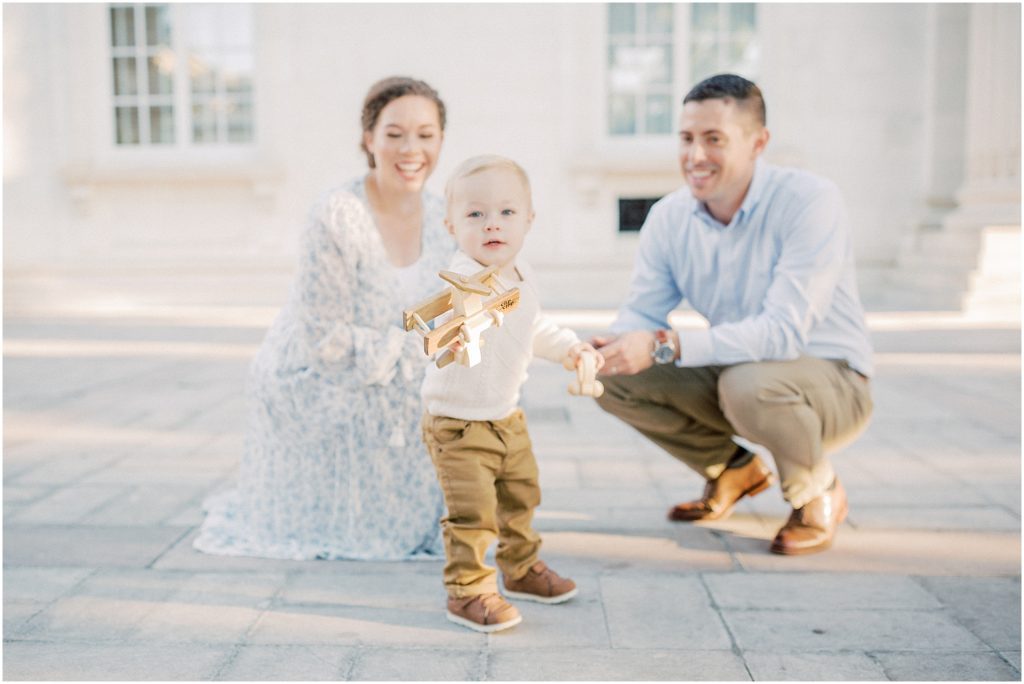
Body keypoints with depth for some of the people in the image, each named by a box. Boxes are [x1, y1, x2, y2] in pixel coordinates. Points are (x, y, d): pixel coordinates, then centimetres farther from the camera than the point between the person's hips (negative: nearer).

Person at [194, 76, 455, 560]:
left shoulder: (438, 217, -6)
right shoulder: (338, 218, -29)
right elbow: (328, 339, -26)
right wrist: (414, 353, -25)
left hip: (381, 388, 7)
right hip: (312, 388, -6)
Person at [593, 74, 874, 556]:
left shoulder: (810, 202, -24)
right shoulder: (668, 217, -6)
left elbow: (785, 331, -33)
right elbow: (642, 312, -4)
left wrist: (665, 346, -39)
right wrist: (612, 348, -29)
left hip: (830, 379, -5)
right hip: (734, 370, 6)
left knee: (749, 383, -38)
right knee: (613, 377, -12)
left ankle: (818, 494, -3)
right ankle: (733, 470, 12)